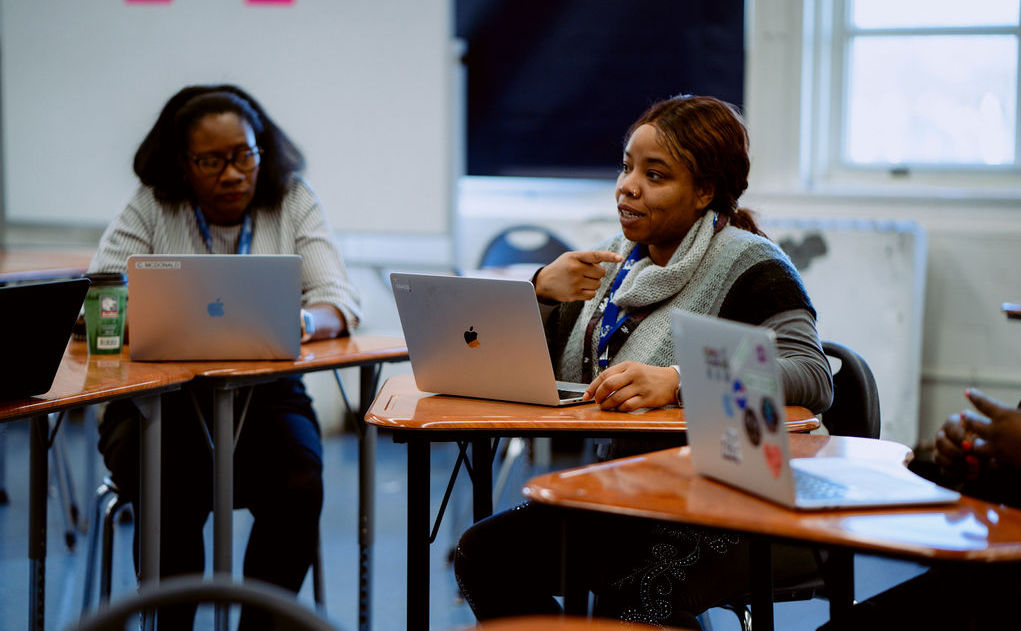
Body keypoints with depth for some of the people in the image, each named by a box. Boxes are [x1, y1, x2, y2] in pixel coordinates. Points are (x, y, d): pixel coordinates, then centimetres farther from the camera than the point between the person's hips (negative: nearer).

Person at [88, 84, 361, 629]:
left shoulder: (293, 202, 6)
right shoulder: (150, 209, 4)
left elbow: (339, 301, -2)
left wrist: (304, 321, -27)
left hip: (266, 395, 1)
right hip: (161, 396, -1)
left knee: (298, 486, -28)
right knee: (171, 493, -31)